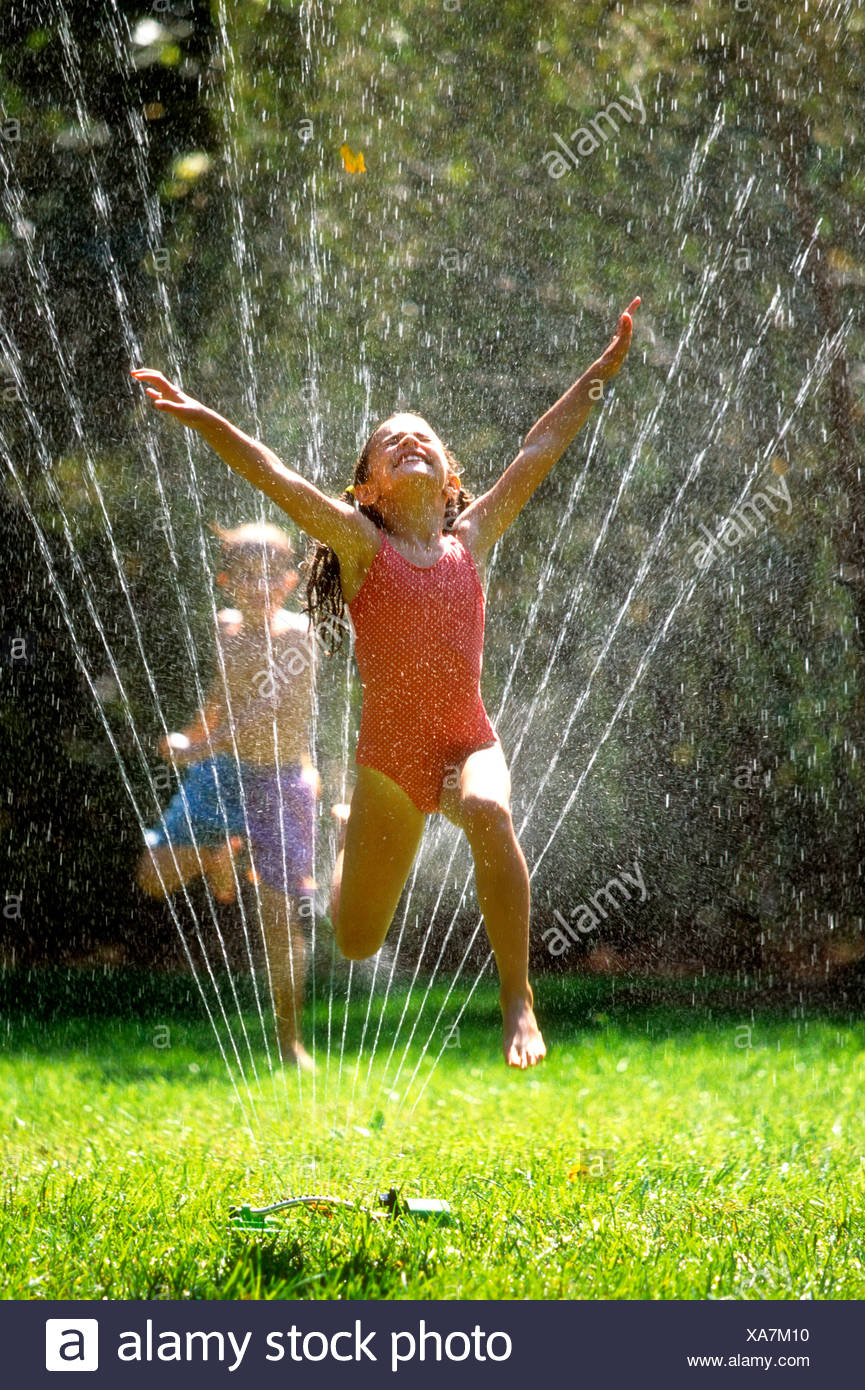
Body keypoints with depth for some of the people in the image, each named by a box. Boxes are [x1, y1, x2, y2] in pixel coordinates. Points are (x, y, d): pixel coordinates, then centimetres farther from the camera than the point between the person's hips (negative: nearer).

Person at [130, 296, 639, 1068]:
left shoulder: (472, 537, 0)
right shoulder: (361, 546, -5)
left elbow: (540, 451, 2)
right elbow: (275, 477, -16)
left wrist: (606, 368, 3)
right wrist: (206, 420, -27)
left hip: (468, 742, 0)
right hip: (388, 752, 0)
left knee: (488, 812, -38)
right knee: (358, 945, 12)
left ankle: (518, 999, -21)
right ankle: (347, 837, 52)